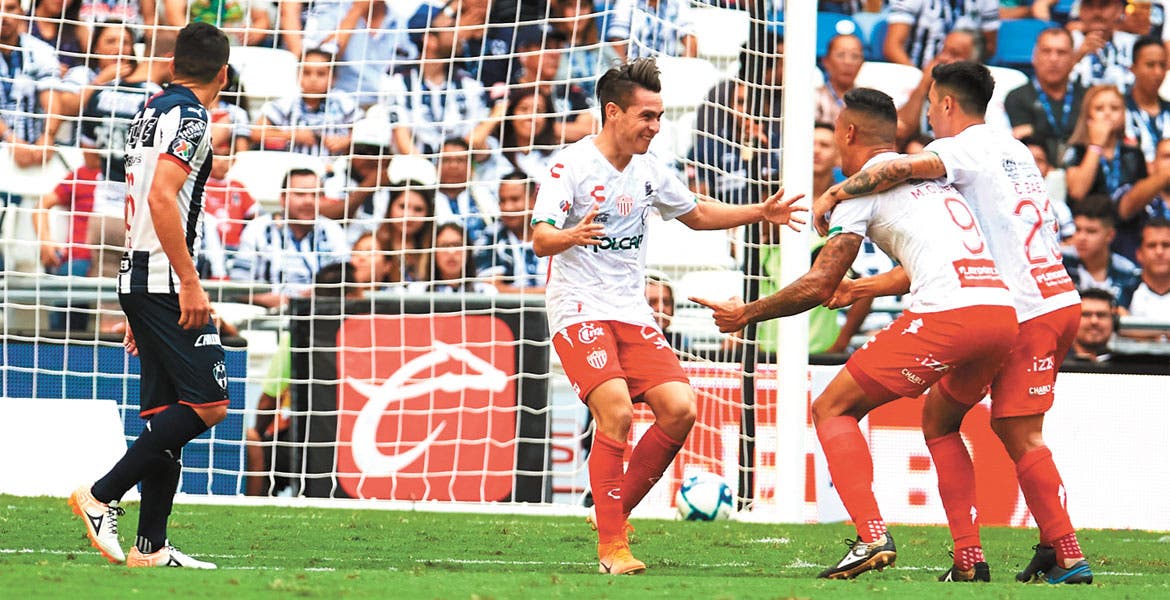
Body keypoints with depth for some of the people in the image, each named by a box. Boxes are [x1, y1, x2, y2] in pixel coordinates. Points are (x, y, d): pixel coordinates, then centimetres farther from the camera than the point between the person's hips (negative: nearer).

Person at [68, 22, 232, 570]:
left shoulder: (152, 111, 19)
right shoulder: (187, 116, -10)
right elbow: (161, 197, -22)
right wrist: (190, 283, -22)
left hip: (138, 278, 10)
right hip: (165, 281, -10)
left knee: (166, 413, 8)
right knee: (207, 403, -12)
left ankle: (151, 546, 5)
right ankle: (102, 497, -14)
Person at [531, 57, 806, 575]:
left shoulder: (648, 171, 9)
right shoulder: (570, 165, -10)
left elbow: (696, 214, 27)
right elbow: (540, 239, -20)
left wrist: (760, 213, 15)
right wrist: (571, 236, -43)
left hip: (632, 313, 6)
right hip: (579, 311, -6)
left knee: (678, 410, -9)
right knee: (616, 412, -25)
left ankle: (617, 510, 9)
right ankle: (611, 545, -17)